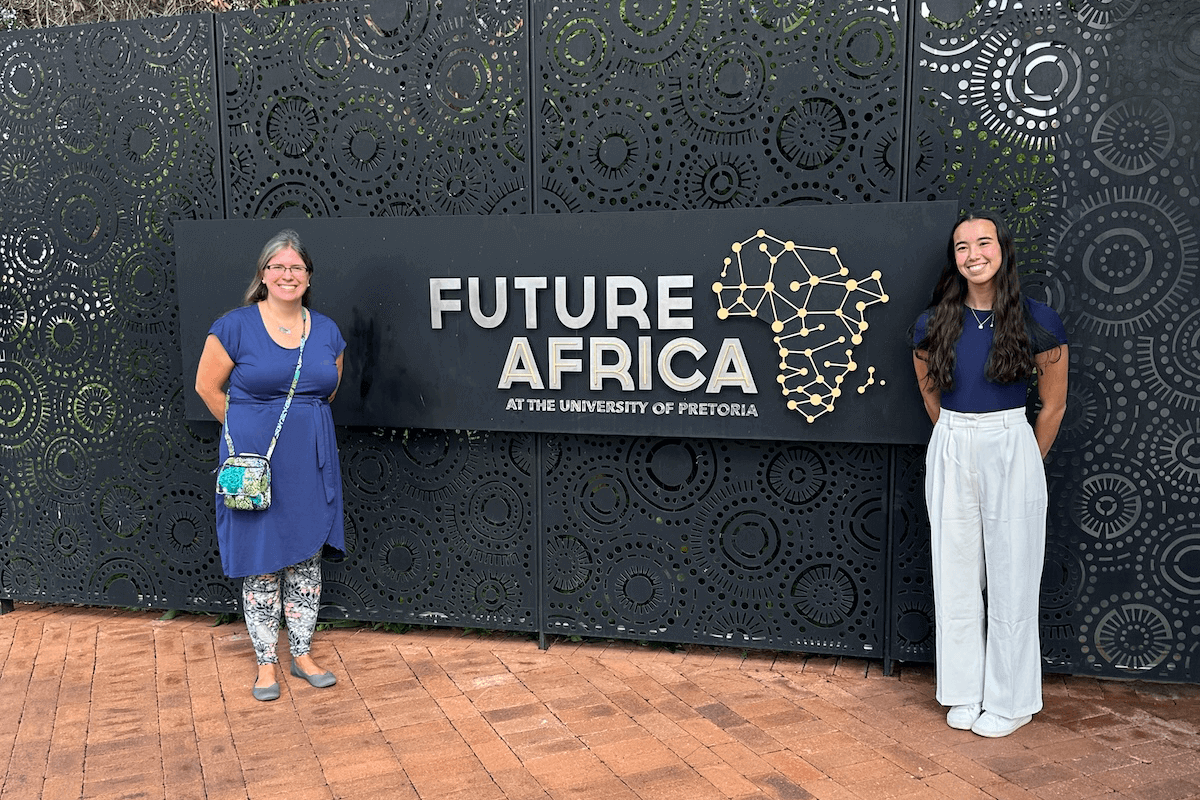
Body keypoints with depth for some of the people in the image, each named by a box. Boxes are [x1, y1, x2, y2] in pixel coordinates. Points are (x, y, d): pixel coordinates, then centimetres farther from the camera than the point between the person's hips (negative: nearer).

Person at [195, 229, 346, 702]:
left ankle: (302, 654, 25)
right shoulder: (236, 326, -6)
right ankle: (266, 662, 18)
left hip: (310, 463, 4)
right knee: (261, 561, 4)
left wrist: (303, 424, 13)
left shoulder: (326, 331, 6)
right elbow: (207, 386, 1)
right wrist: (247, 430, 3)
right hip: (255, 462, -3)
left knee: (306, 558, 10)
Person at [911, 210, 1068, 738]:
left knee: (1011, 579, 5)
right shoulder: (934, 324, 2)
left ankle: (1010, 702, 20)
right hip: (950, 454, 3)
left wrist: (1025, 463, 7)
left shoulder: (1036, 321, -7)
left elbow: (1053, 405, 2)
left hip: (1012, 450, -3)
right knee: (955, 576, 9)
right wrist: (962, 442, 15)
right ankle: (966, 694, 24)